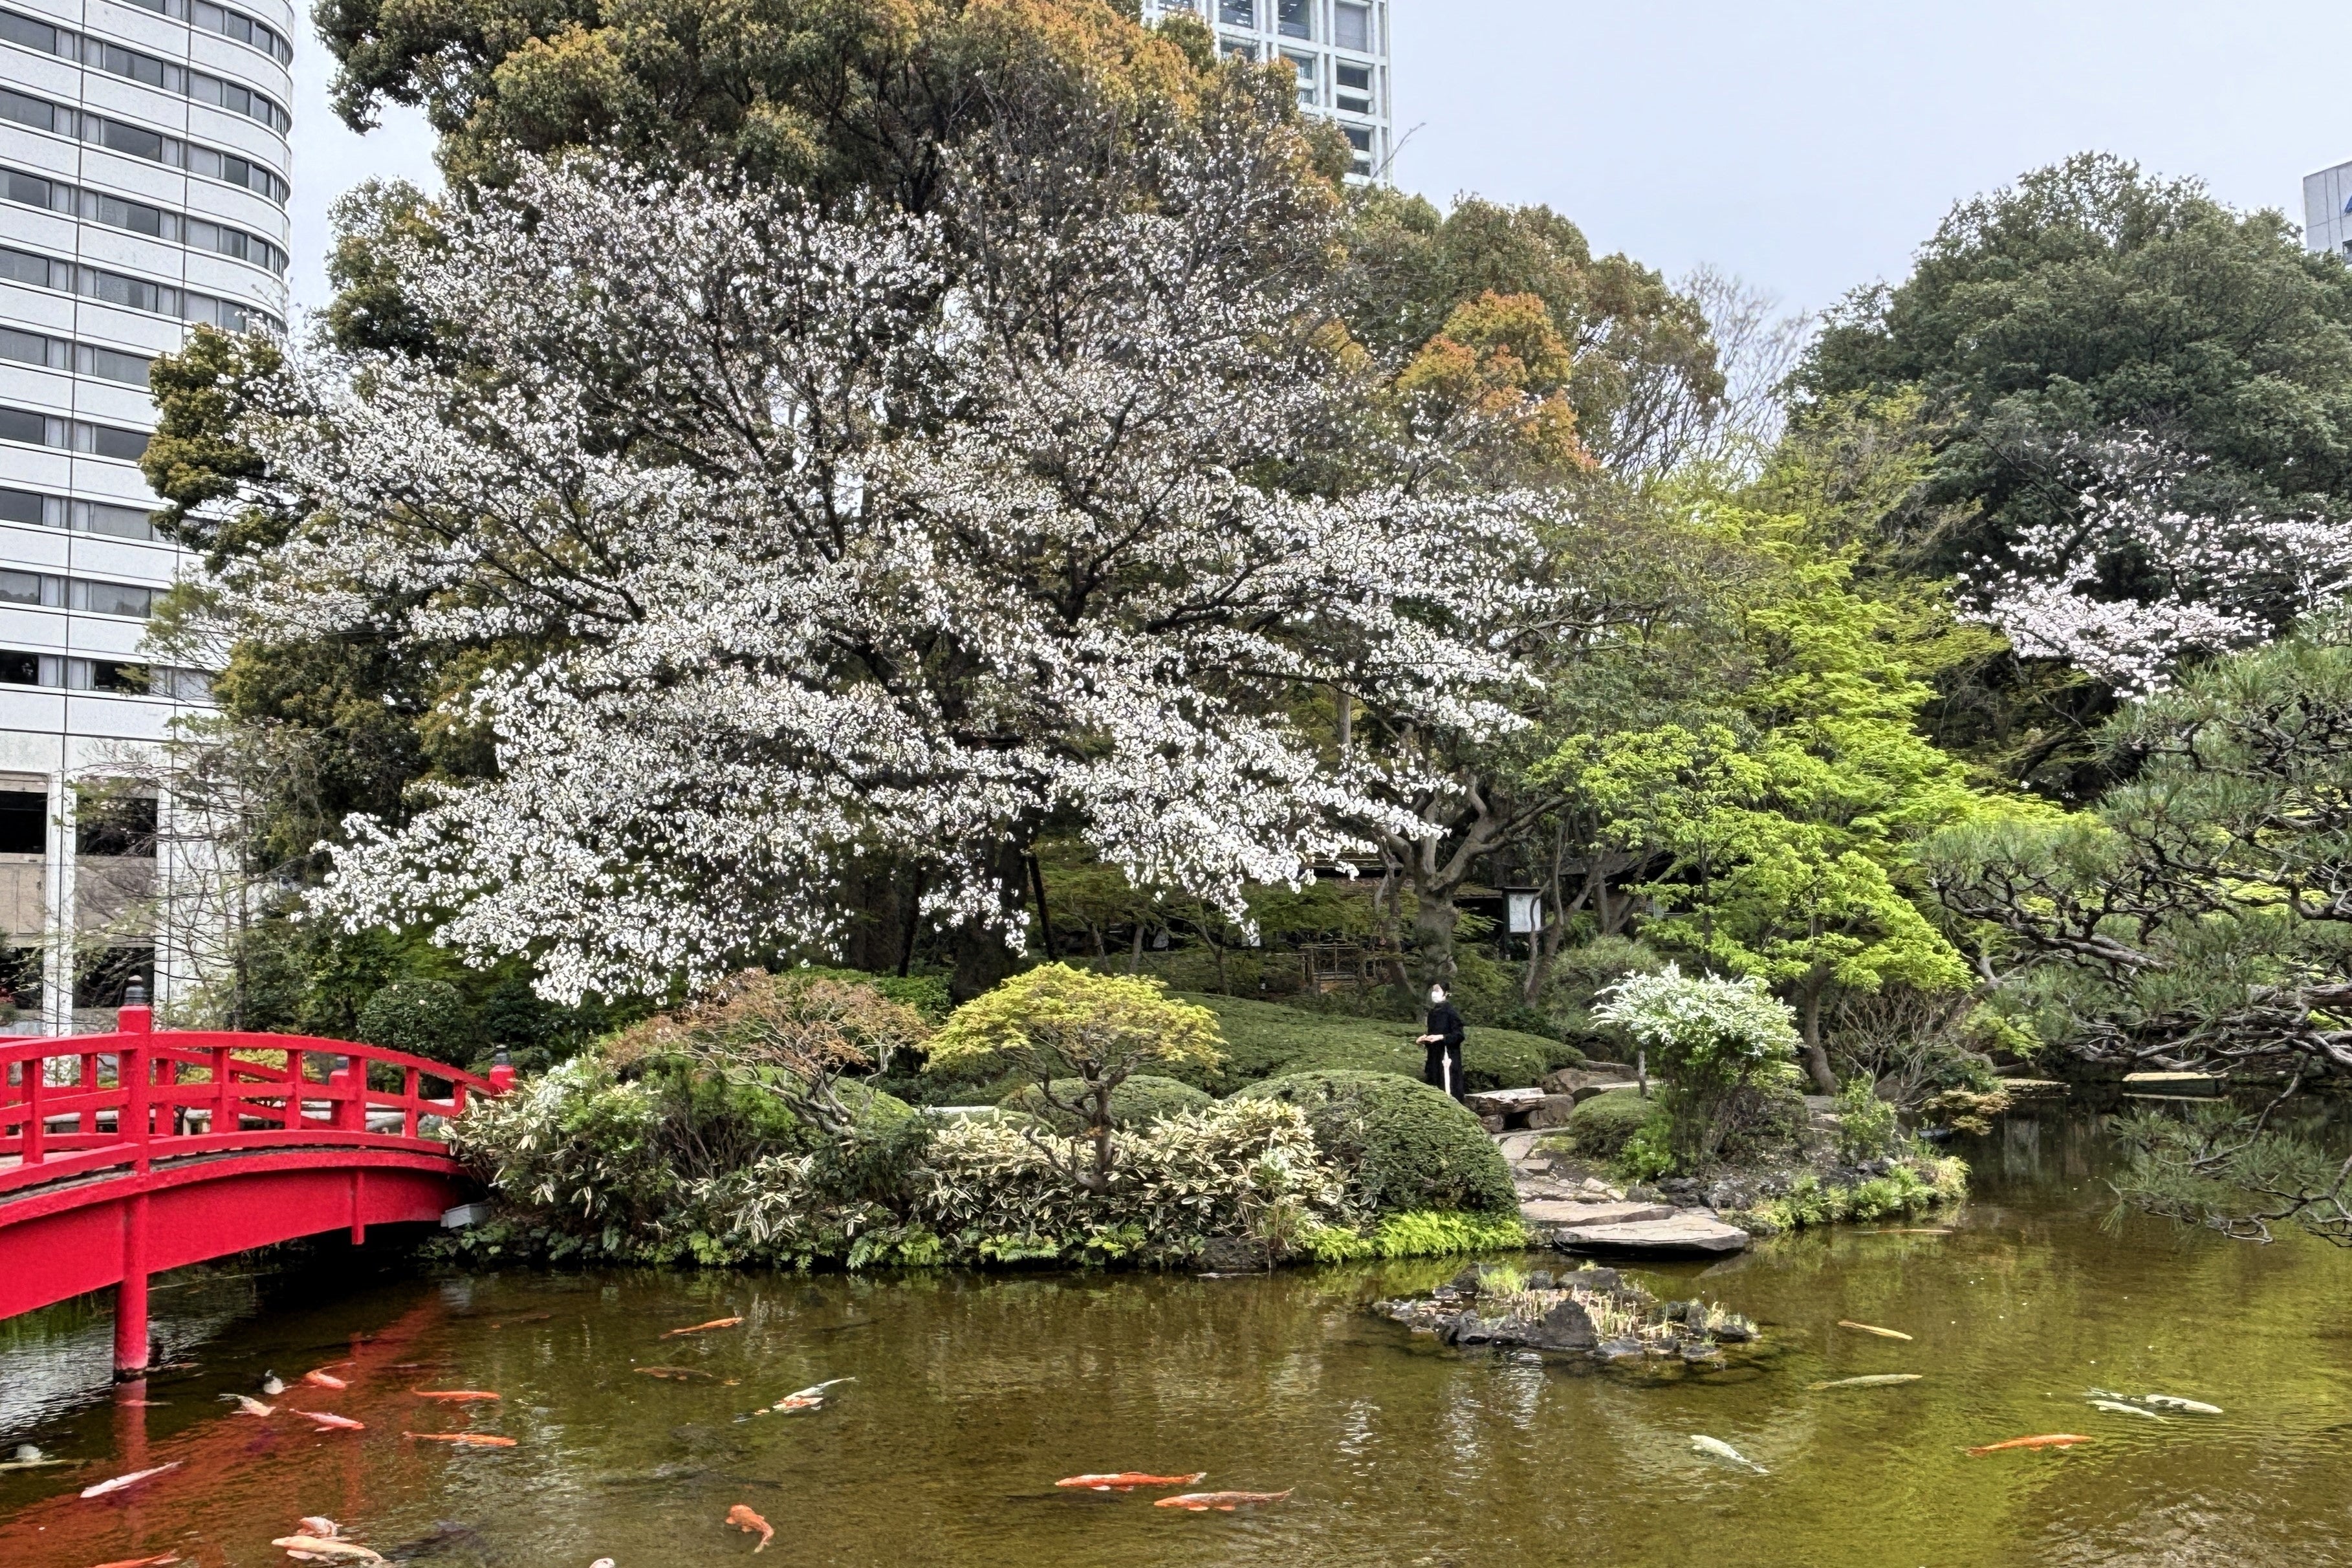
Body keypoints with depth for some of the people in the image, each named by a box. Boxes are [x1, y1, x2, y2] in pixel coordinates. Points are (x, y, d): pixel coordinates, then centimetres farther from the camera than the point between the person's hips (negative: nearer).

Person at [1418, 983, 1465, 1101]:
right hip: (1435, 1057, 8)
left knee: (1448, 1089, -9)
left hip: (1448, 1056, -8)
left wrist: (1440, 1037, -23)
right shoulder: (1432, 1012, 13)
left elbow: (1459, 1036, -14)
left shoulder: (1450, 1012, -11)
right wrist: (1426, 1038, 3)